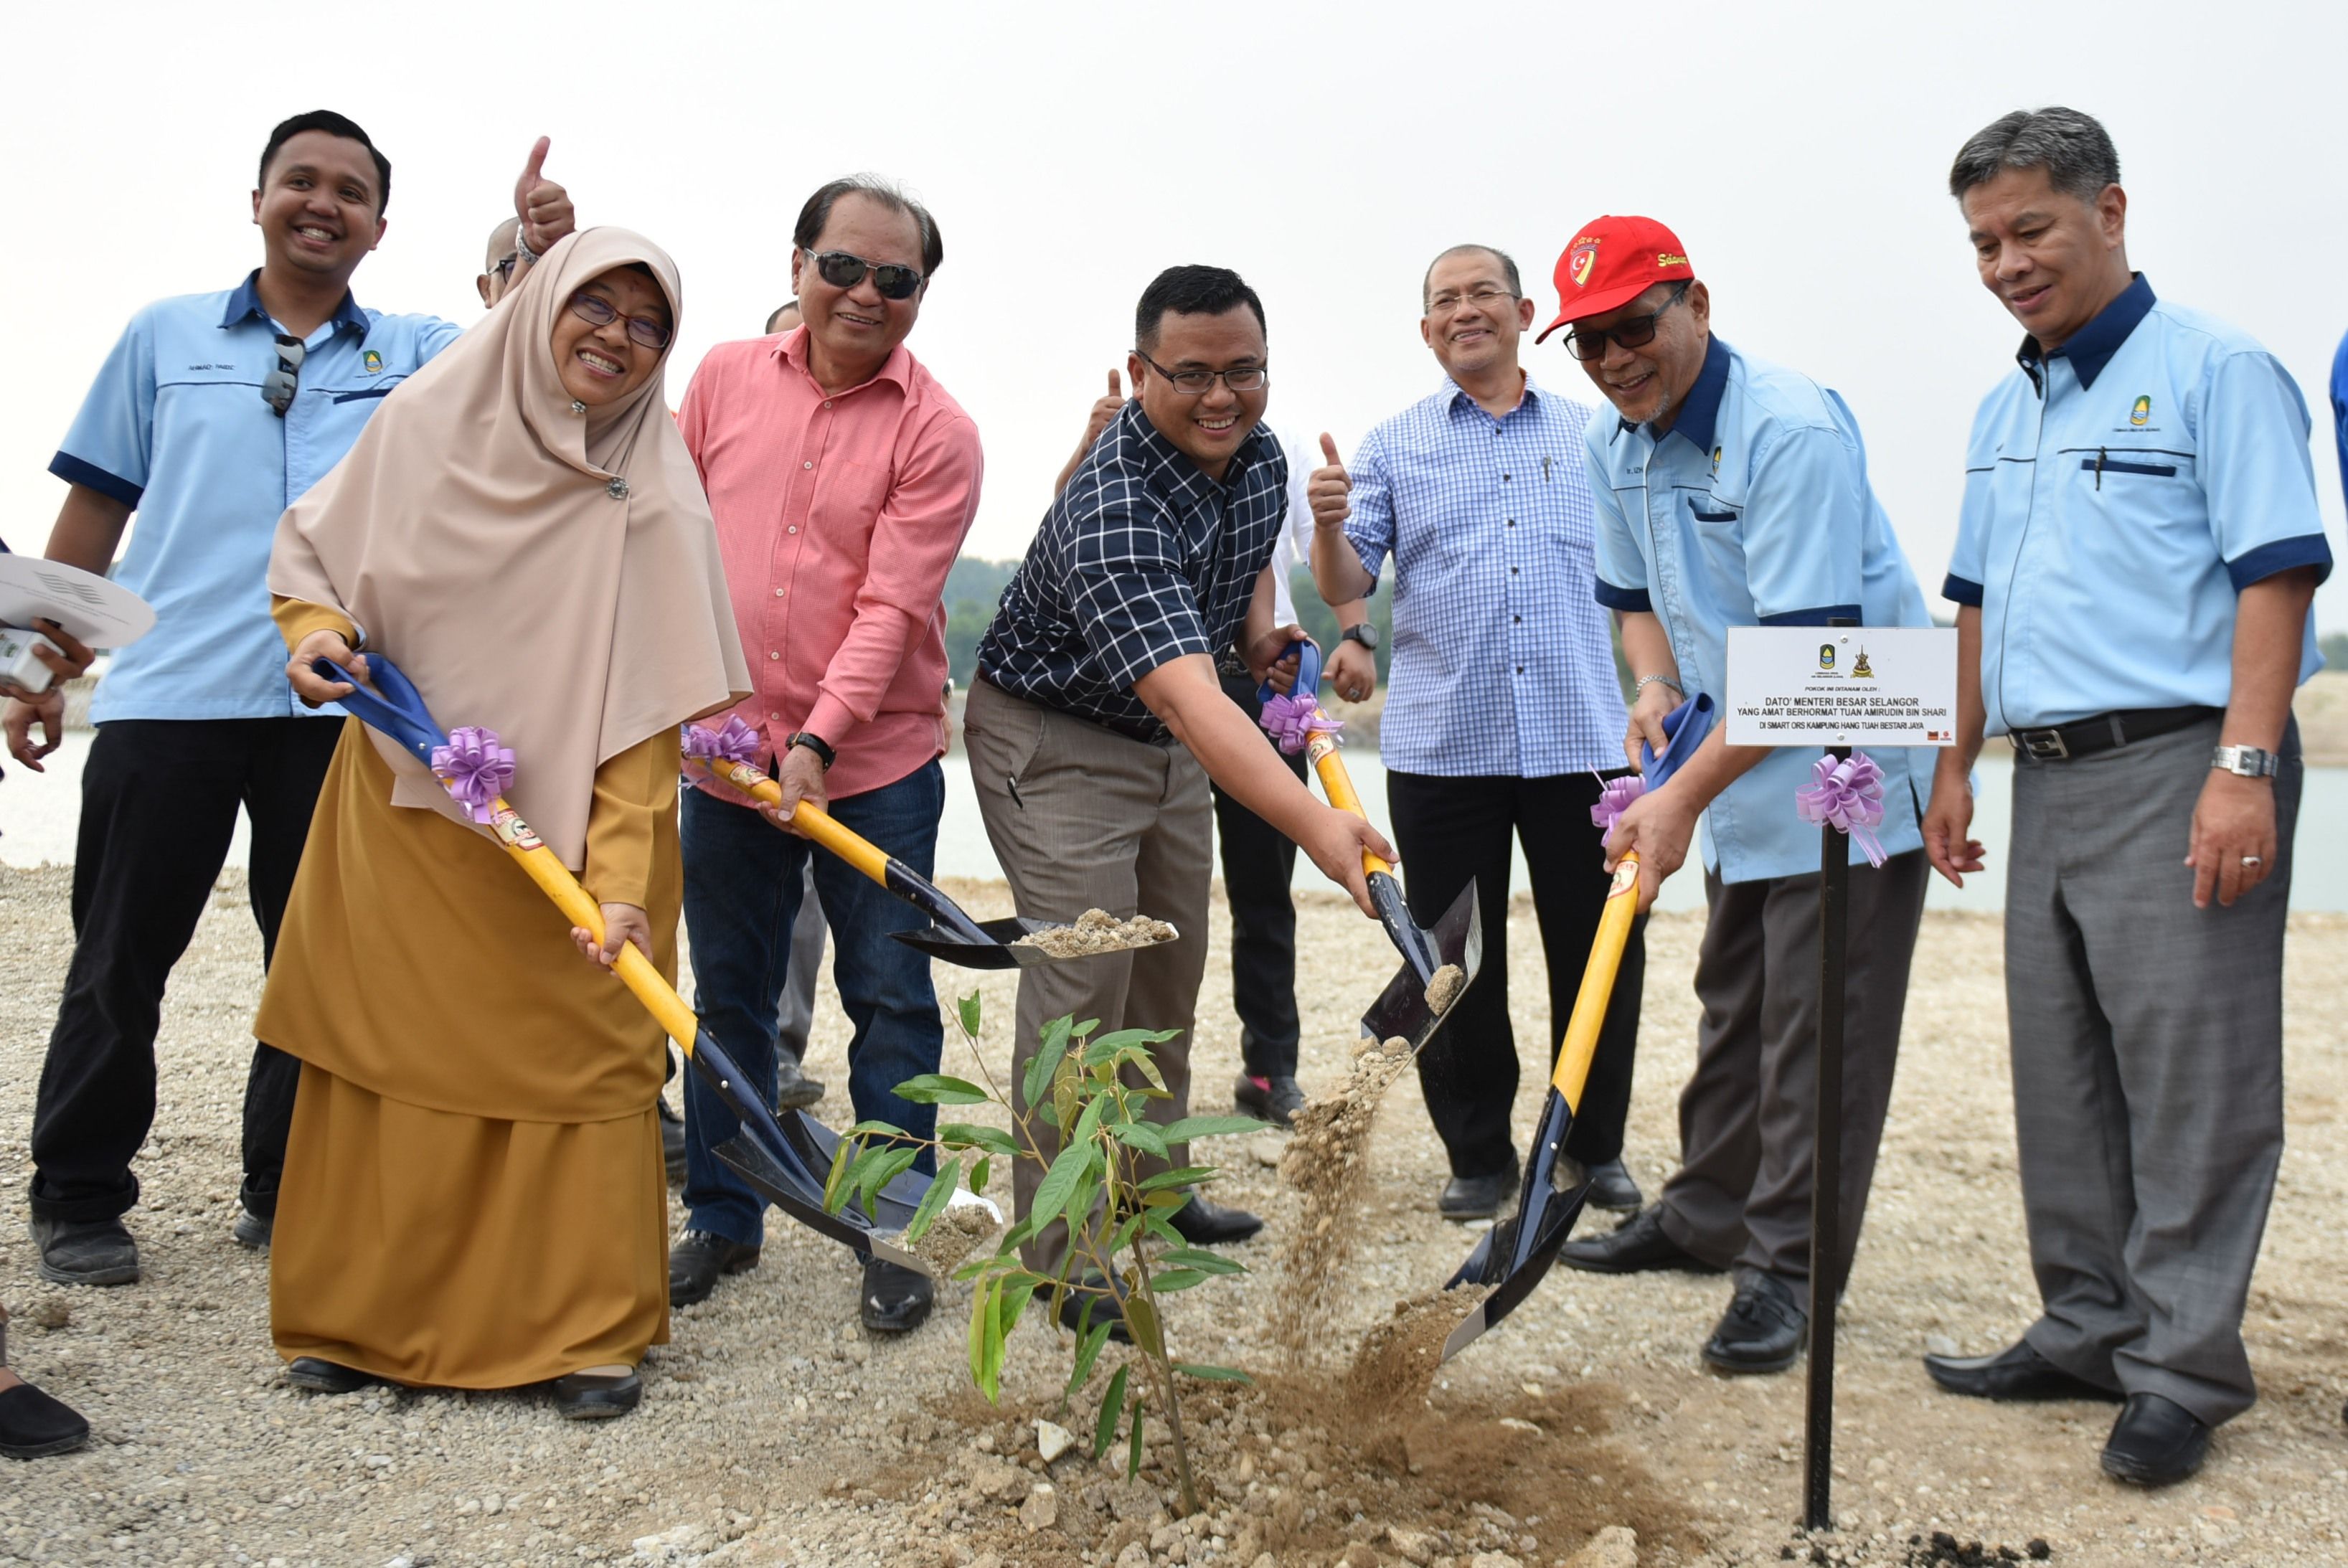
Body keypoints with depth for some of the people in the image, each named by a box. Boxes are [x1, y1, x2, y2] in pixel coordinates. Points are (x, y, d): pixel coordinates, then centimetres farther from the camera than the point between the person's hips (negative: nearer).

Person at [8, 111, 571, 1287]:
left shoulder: (417, 353, 12)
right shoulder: (167, 335, 10)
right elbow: (95, 508, 11)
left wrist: (547, 255, -23)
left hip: (336, 706, 1)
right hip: (166, 694, -1)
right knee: (120, 961, 5)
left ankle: (288, 1193, 22)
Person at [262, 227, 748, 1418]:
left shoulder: (654, 496, -10)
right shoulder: (432, 418, -2)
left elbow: (647, 712, -14)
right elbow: (312, 547, 12)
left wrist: (621, 876, -22)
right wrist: (317, 629, -10)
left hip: (566, 831, -2)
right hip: (398, 812, 2)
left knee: (580, 1060, -1)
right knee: (391, 1052, 8)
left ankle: (586, 1330, 13)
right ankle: (362, 1318, 25)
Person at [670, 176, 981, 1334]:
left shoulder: (936, 432, -8)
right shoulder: (726, 377, 5)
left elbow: (891, 607, -15)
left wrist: (820, 740, -23)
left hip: (874, 762, -3)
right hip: (725, 748, 4)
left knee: (890, 1000, 3)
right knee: (729, 992, 14)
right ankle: (721, 1218, 30)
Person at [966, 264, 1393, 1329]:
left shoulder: (1261, 457, -7)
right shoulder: (1112, 511, -35)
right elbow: (1190, 700, -48)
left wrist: (1261, 631, 1)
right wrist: (1322, 831, -57)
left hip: (1169, 734, 8)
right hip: (1053, 738, -8)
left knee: (1171, 969, 14)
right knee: (1084, 975, -11)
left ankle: (1149, 1187, 32)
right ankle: (1064, 1259, 0)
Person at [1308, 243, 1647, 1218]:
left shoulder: (1593, 436, 12)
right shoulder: (1393, 447, 9)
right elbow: (1344, 589, 0)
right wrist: (1328, 524, -19)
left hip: (1581, 740, 1)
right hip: (1442, 747, -1)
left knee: (1600, 953, 7)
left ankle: (1597, 1148, 24)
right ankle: (1478, 1155, 21)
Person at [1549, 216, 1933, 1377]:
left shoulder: (1792, 430, -23)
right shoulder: (1612, 446, 3)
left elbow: (1807, 652, -28)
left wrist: (1683, 798, -27)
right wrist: (1655, 690, -3)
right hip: (1738, 767, 8)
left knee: (1817, 1026, -5)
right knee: (1732, 1006, 18)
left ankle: (1789, 1269, 6)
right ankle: (1706, 1216, 33)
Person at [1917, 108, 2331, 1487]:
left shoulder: (2215, 369, -4)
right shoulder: (2005, 411, 19)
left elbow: (2277, 571, -12)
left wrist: (2245, 768, -21)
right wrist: (1955, 767, 18)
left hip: (2180, 767, -8)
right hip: (2049, 782, 8)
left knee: (2191, 1083, -3)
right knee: (2062, 1078, 11)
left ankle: (2183, 1373, 7)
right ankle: (2091, 1329, 23)